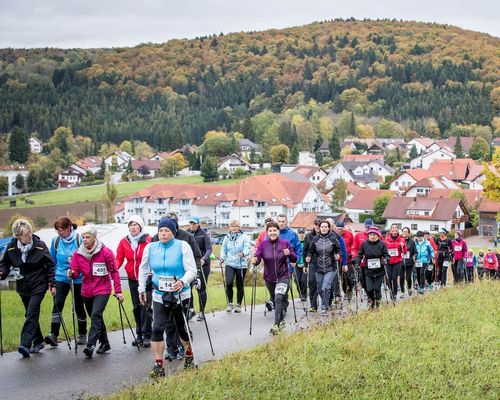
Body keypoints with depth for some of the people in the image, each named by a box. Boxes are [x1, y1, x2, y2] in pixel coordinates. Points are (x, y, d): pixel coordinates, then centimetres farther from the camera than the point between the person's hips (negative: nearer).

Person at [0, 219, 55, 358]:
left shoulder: (40, 245, -10)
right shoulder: (11, 247, -4)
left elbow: (50, 265, -4)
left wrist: (52, 283, -6)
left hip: (39, 285, -4)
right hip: (23, 286, 4)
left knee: (32, 313, -15)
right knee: (31, 315, 12)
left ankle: (25, 344, -20)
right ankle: (38, 342, 25)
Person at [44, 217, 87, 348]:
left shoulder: (79, 239, -11)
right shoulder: (56, 241, 0)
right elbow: (52, 260, 11)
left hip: (78, 279, -2)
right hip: (61, 277, 2)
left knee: (79, 306, 8)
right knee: (58, 303, -15)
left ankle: (82, 335, 22)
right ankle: (54, 334, -17)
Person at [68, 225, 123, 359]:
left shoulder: (105, 252, -10)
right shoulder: (78, 253, 1)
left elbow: (114, 272, -5)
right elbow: (76, 271, -1)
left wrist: (118, 291, -6)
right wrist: (71, 273, -26)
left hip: (102, 290, -5)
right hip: (87, 291, 5)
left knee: (96, 315, -22)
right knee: (96, 317, 15)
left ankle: (91, 345, -25)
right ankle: (104, 343, 31)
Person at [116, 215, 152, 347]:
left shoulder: (148, 240, -8)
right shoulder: (124, 242, 3)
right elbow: (119, 259, 2)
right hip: (132, 279, 4)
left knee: (145, 306, -8)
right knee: (136, 307, 10)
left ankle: (146, 336, -2)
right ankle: (139, 335, 20)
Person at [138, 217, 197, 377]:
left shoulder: (183, 246, -8)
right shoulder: (150, 247, 1)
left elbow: (192, 270, -10)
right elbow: (143, 269, 15)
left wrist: (183, 281, -28)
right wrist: (141, 289, 15)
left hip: (180, 295, -2)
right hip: (160, 296, 2)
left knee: (182, 328, 11)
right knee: (157, 329, -12)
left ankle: (189, 356, 38)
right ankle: (158, 366, -6)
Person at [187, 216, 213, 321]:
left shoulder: (203, 234, -4)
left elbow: (209, 249, -8)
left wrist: (203, 259, -25)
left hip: (202, 264, -3)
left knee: (201, 288, 1)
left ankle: (202, 312, 12)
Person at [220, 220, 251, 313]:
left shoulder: (244, 237, -2)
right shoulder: (227, 238, 9)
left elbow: (247, 248, -11)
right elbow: (223, 249, 13)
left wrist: (243, 254, -31)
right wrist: (222, 258, -4)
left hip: (241, 265, -1)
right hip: (229, 264, 1)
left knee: (240, 285, 5)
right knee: (229, 283, -16)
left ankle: (238, 305, 20)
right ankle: (230, 303, 2)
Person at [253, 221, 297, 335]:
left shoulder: (285, 243, -6)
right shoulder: (263, 244, -3)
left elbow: (294, 259, -3)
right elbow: (257, 256, -10)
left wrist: (289, 254, -24)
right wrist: (255, 260, -33)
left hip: (283, 277, -3)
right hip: (269, 278, 3)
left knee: (279, 298, -21)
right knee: (274, 300, 15)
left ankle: (276, 325, -24)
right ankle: (281, 321, 37)